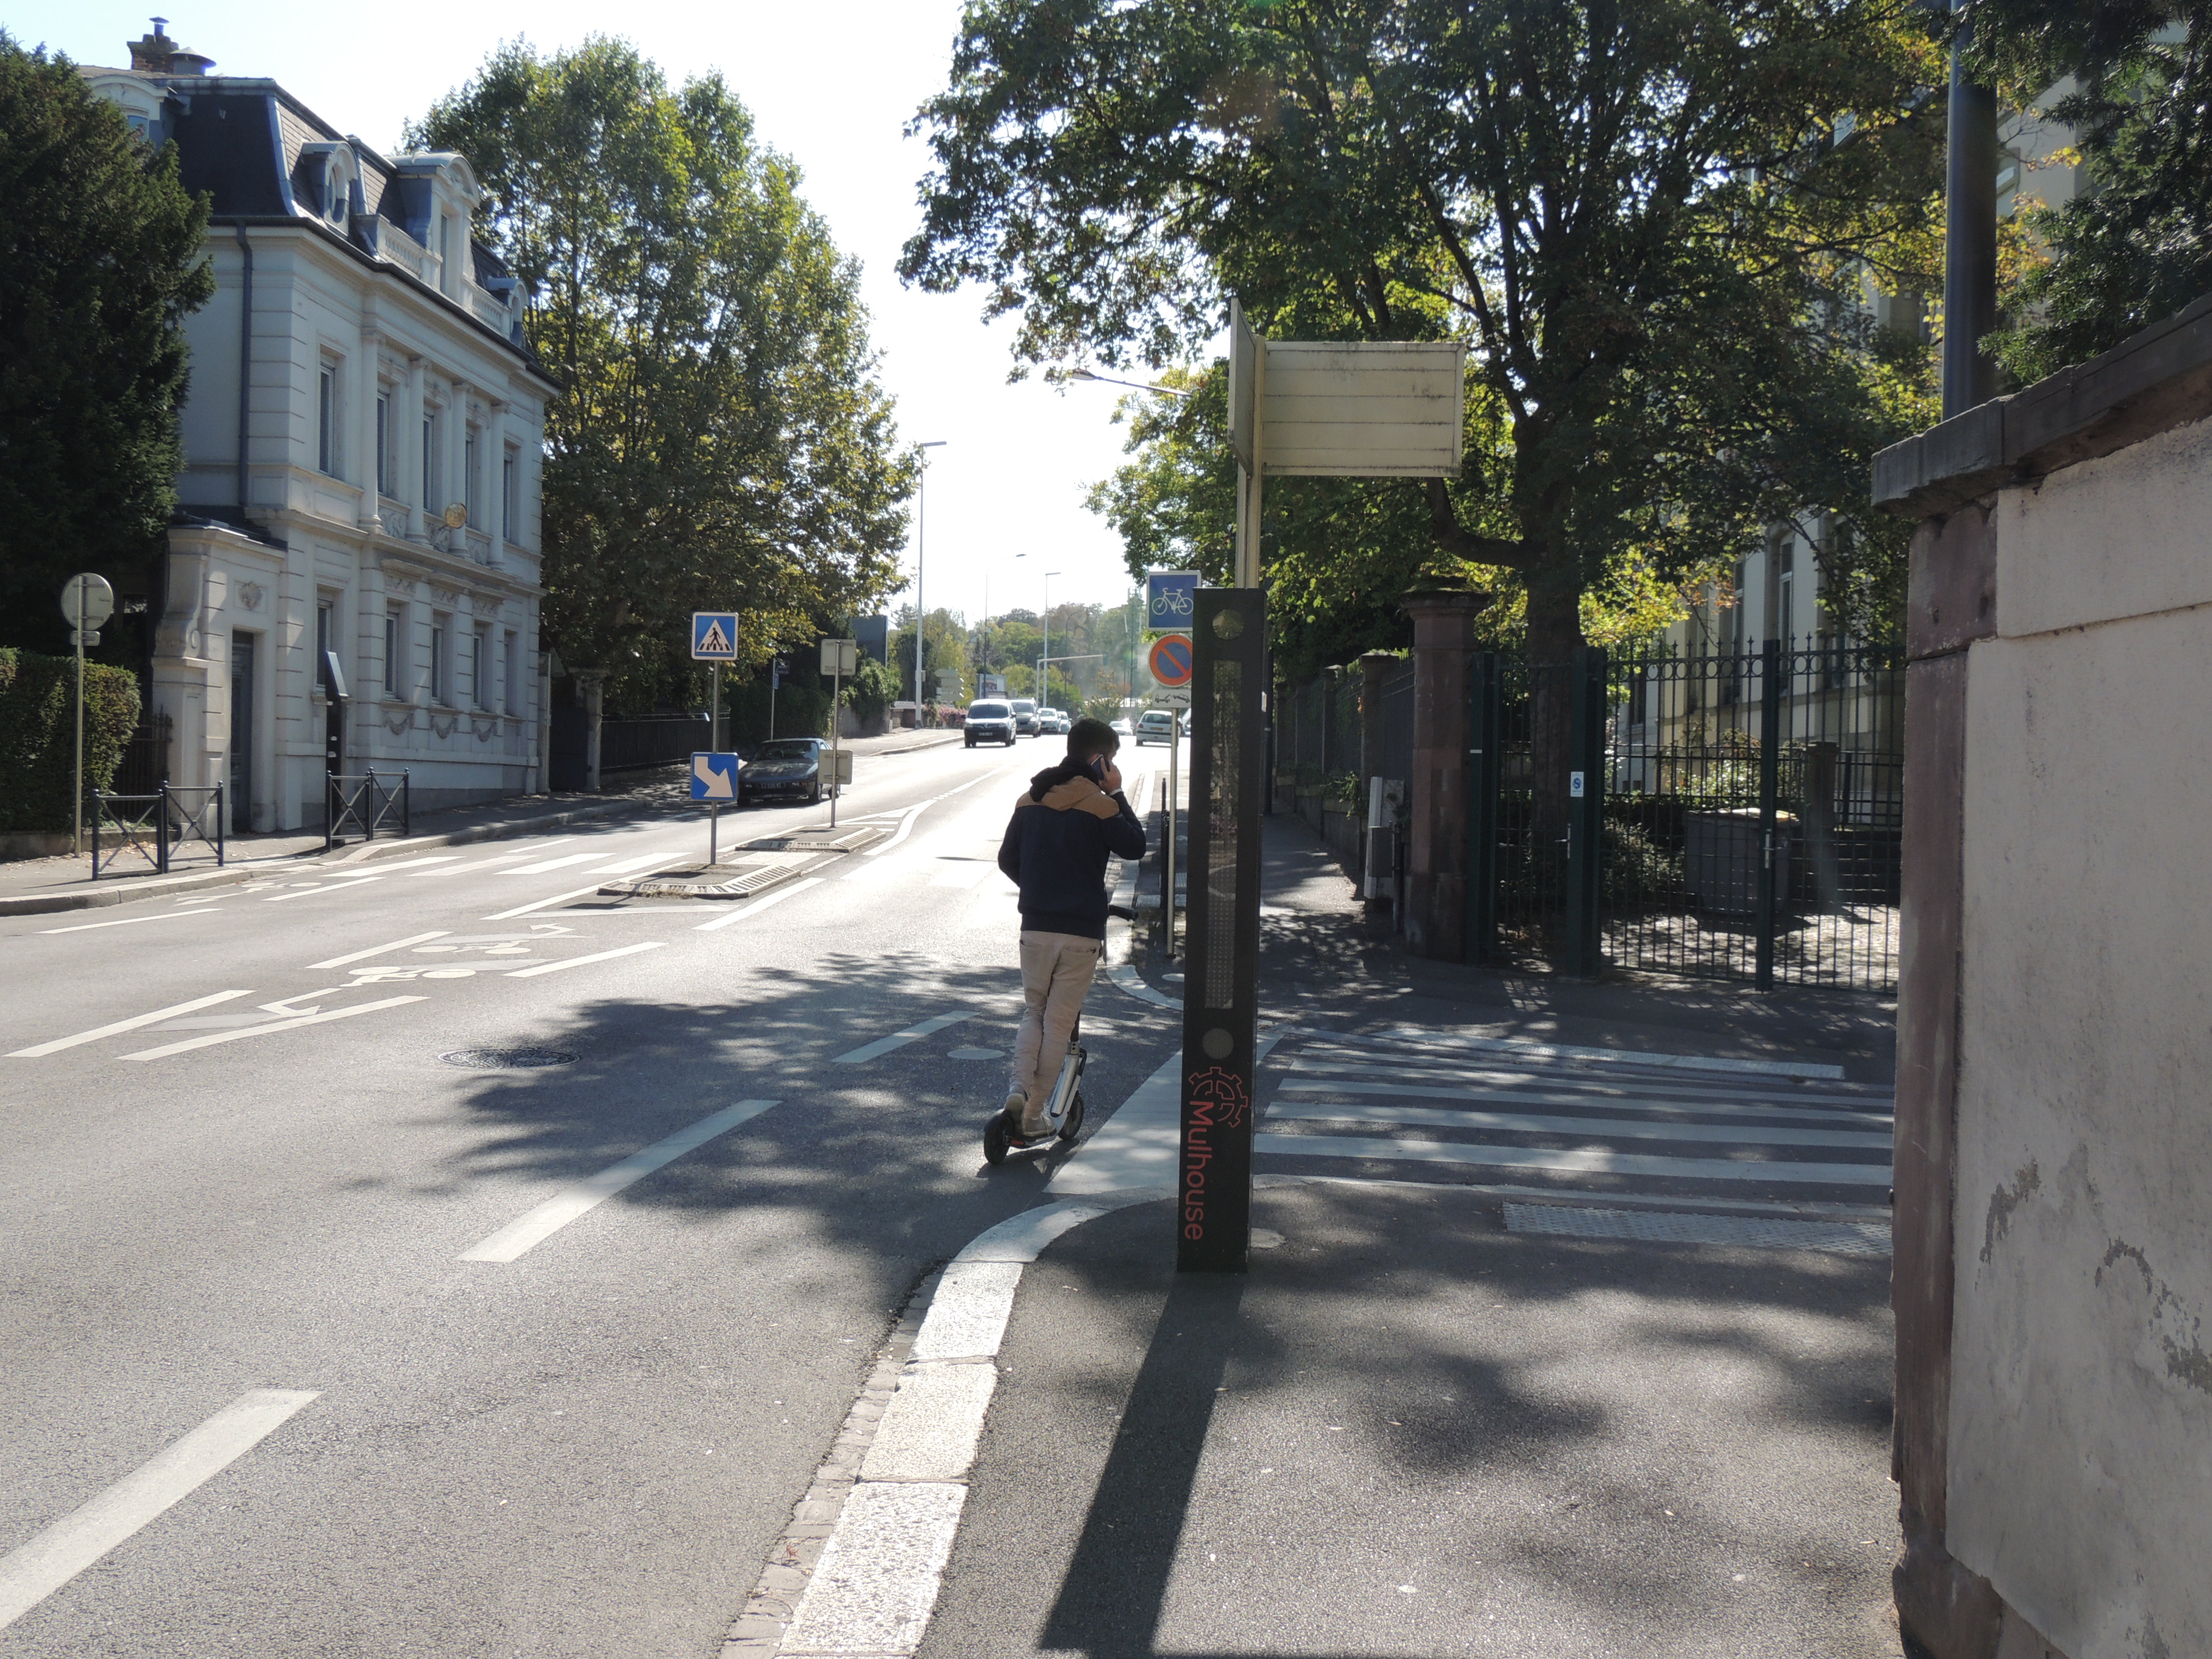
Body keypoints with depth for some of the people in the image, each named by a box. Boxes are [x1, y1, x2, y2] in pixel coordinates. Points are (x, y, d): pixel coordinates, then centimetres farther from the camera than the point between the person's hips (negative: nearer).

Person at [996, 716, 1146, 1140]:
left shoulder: (1029, 799, 8)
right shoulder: (1098, 804, -9)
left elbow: (1007, 859, 13)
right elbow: (1134, 847, 0)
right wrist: (1117, 794, 1)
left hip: (1035, 926, 4)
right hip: (1082, 931, -4)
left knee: (1034, 1013, 18)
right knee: (1059, 1023, 5)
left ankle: (1018, 1090, -6)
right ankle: (1033, 1116, 7)